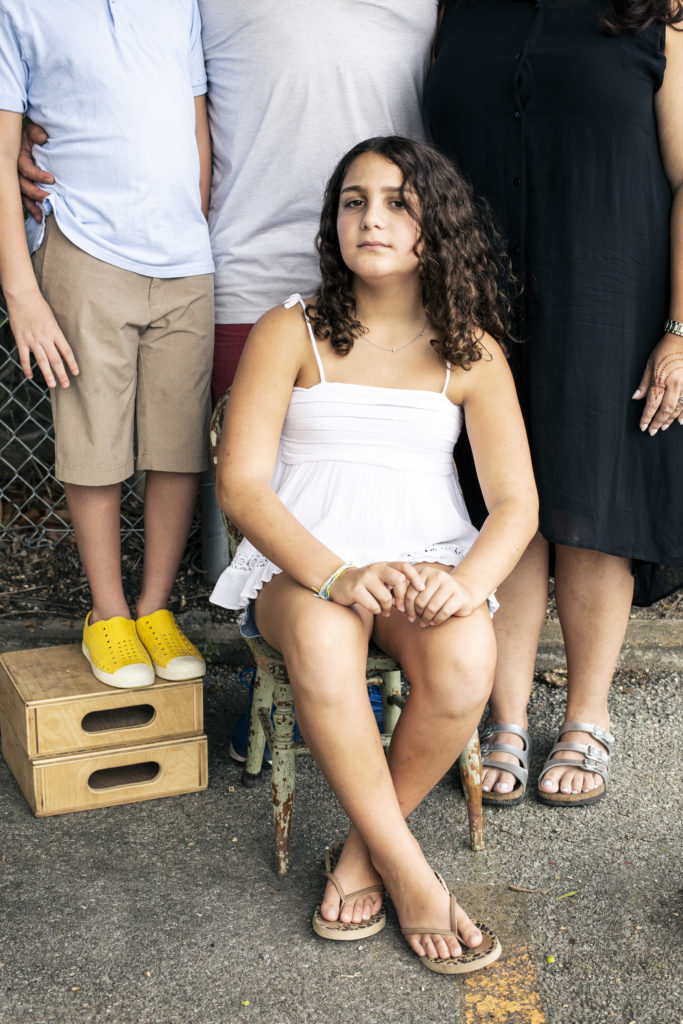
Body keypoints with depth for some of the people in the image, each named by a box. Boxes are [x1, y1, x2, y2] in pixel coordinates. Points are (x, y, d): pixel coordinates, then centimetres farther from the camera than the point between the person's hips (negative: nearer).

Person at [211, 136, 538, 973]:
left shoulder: (470, 352, 6)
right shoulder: (289, 333, 1)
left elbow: (516, 502, 1)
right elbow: (240, 484, -8)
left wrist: (468, 582, -23)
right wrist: (337, 576, -25)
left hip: (428, 563, 2)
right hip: (304, 565, -1)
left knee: (465, 662, -31)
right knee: (320, 643, -36)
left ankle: (366, 849, -5)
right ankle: (412, 877, -18)